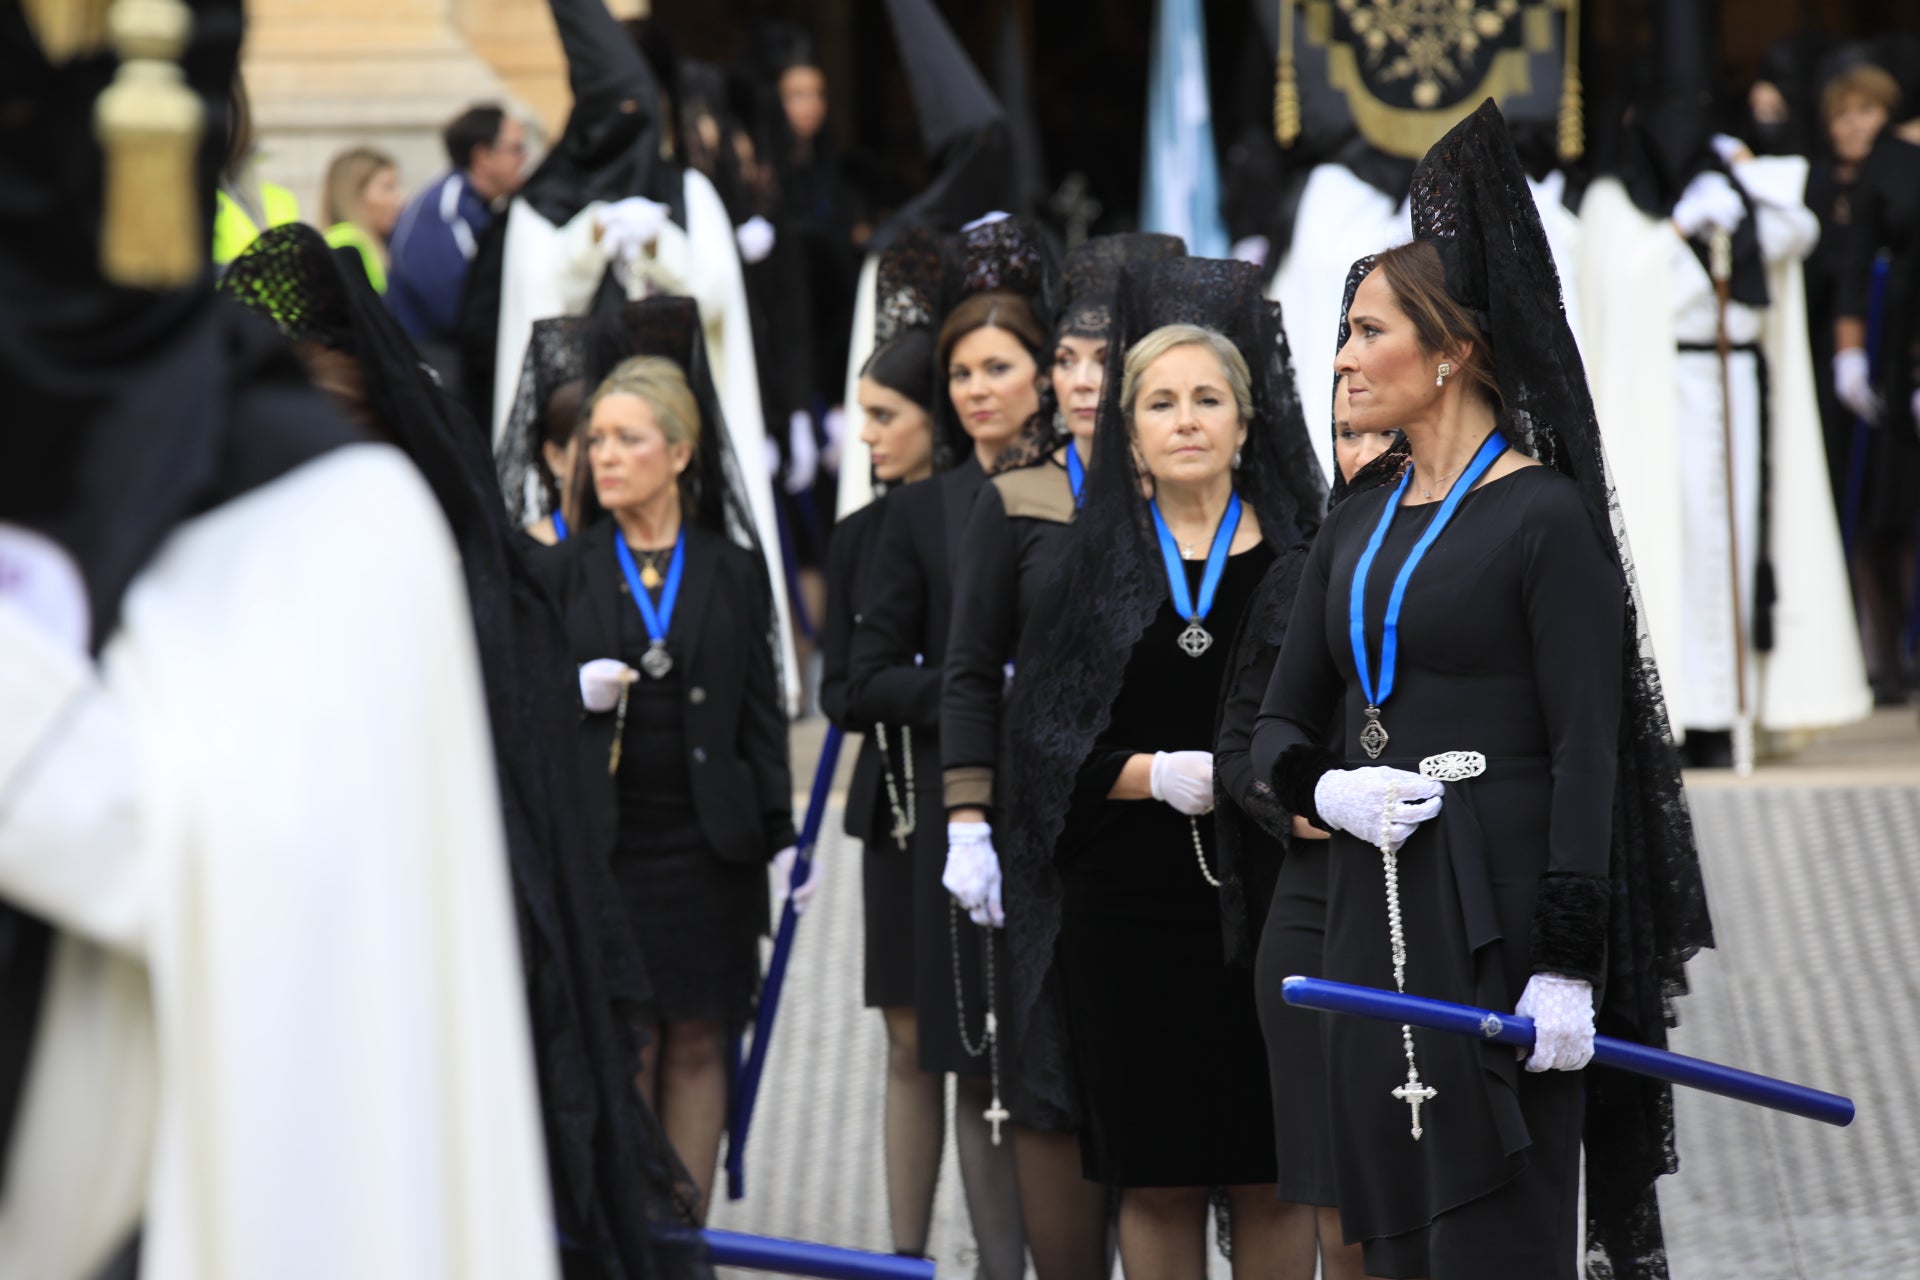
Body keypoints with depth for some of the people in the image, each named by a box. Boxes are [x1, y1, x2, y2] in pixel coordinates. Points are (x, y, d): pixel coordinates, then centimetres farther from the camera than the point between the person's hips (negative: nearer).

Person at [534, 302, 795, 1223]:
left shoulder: (734, 574, 7)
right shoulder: (564, 569, 6)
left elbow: (761, 718, 7)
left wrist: (781, 836, 1)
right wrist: (572, 692, -13)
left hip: (706, 839, 1)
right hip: (599, 842, -1)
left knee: (697, 1044, 3)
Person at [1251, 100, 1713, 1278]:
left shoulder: (1544, 515, -8)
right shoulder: (1360, 520, 14)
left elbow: (1587, 747, -12)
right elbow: (1282, 723, 18)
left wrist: (1567, 966, -18)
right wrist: (1328, 790, -6)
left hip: (1502, 911, -7)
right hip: (1379, 912, 7)